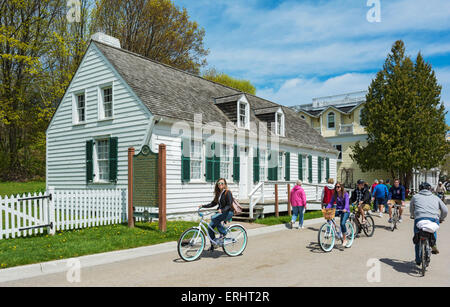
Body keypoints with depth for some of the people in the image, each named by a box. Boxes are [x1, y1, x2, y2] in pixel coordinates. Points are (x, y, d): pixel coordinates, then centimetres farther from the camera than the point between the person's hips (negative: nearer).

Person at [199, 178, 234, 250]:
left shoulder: (227, 192, -10)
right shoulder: (218, 193, 13)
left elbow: (229, 205, -18)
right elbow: (213, 203, 15)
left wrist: (222, 210, -34)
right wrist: (203, 206, 5)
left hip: (228, 212, -8)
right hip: (221, 212, 8)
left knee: (213, 218, -31)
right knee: (210, 227, -5)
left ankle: (223, 233, -13)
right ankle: (213, 244, 10)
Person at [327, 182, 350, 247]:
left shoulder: (345, 194, -7)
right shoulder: (335, 195, 6)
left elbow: (347, 203, -20)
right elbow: (331, 202, -1)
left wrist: (345, 209, -40)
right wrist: (327, 208, -19)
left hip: (345, 211, -4)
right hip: (338, 210, 5)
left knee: (342, 223, -25)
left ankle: (345, 239, -8)